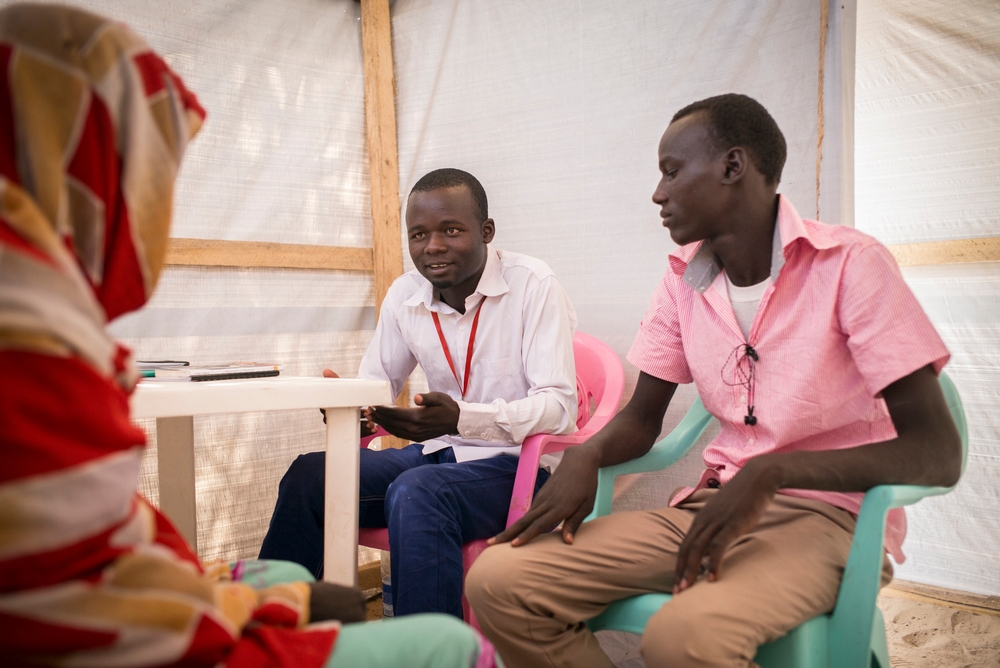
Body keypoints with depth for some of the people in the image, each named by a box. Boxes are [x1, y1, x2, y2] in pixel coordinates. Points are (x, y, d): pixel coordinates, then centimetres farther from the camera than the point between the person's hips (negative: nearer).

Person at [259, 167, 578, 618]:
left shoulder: (534, 286, -14)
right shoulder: (405, 294, 5)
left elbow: (559, 406, -19)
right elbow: (375, 381, 14)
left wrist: (460, 417, -34)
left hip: (517, 464, -6)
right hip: (437, 454, 6)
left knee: (414, 494, -34)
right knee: (310, 475, -13)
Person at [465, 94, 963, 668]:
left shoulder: (851, 264, -12)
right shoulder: (683, 280, 8)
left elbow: (937, 454, -16)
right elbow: (642, 418, 14)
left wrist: (770, 473, -28)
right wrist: (585, 457, -9)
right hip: (716, 505, 6)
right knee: (498, 582, -13)